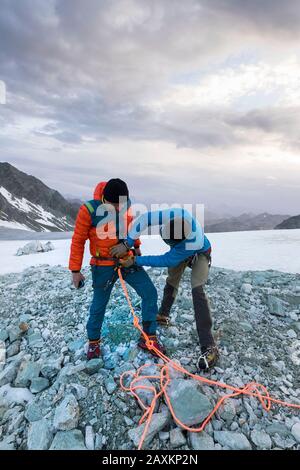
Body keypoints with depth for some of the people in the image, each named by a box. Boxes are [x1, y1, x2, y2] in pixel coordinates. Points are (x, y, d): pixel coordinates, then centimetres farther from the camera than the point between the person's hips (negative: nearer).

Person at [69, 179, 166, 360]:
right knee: (99, 305, 10)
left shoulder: (126, 203, -8)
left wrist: (136, 246, 20)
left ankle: (149, 338, 15)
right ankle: (94, 341, 37)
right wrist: (76, 270, -9)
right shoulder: (89, 210, -21)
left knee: (150, 293, -1)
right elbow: (78, 241, -12)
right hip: (104, 266, -4)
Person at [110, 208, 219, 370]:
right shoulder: (178, 215, -39)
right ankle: (163, 315, 44)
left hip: (199, 253, -6)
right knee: (171, 282, 19)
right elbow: (145, 218, -37)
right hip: (180, 249, 6)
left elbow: (164, 261, -38)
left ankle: (209, 347, -21)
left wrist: (135, 261, -35)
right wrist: (127, 243, -41)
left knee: (197, 289, -25)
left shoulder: (194, 244, -46)